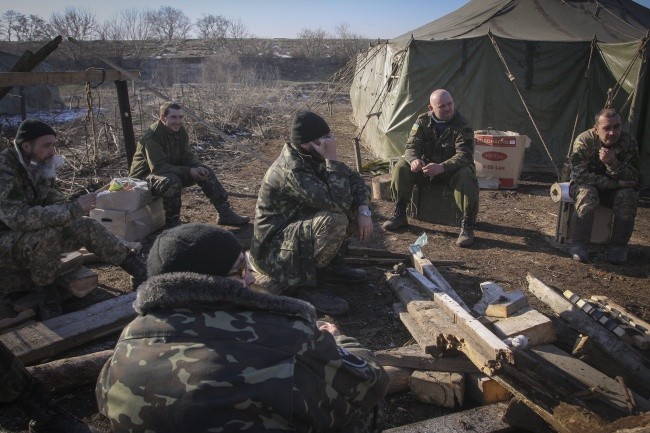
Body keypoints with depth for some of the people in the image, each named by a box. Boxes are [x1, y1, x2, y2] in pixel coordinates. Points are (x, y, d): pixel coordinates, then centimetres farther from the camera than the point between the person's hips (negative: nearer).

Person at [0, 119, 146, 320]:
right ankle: (48, 300, -16)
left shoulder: (37, 167, -1)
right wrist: (74, 209, -35)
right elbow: (19, 218, -37)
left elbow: (55, 200, 10)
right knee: (47, 235, -35)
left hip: (34, 234, 8)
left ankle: (142, 271, -2)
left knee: (88, 227, -7)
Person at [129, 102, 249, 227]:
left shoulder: (180, 131, -2)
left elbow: (187, 156, 0)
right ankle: (172, 224, -22)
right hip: (145, 175, -8)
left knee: (206, 172, -6)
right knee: (172, 181, -40)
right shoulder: (152, 136, -25)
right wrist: (188, 171, -34)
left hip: (173, 171, 8)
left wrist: (198, 167, -23)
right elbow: (158, 167, -31)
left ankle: (225, 214, -3)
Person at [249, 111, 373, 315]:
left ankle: (333, 264, 9)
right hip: (275, 248, -9)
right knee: (335, 219, -33)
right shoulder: (291, 170, -28)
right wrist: (332, 158, -29)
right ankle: (300, 283, -16)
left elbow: (355, 180, 4)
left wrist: (363, 211, -12)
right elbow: (337, 203, -36)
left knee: (353, 205, 0)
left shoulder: (313, 158, -2)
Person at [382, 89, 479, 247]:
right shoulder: (423, 121, -3)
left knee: (466, 175, -36)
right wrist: (414, 160, -36)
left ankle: (467, 225, -26)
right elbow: (412, 146, -9)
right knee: (401, 167, -21)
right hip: (425, 165, 3)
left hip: (452, 169, -3)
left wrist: (442, 167, -46)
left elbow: (464, 155, -27)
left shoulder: (461, 125, -16)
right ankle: (399, 215, -8)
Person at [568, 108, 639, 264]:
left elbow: (633, 179, -16)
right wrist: (616, 183, -28)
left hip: (617, 188, 2)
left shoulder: (628, 142, -13)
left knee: (627, 197, -28)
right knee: (587, 194, -35)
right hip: (587, 185, -2)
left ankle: (619, 246, -13)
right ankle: (579, 244, -24)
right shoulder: (584, 141, -19)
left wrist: (612, 163, -36)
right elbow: (581, 175, -24)